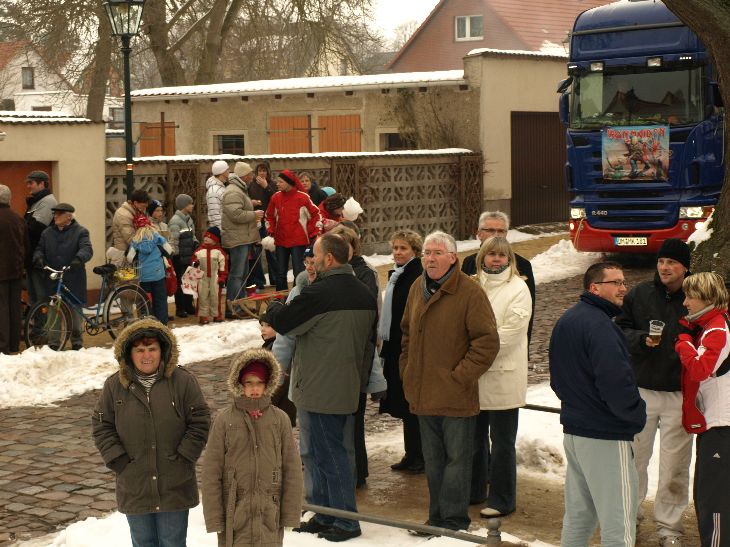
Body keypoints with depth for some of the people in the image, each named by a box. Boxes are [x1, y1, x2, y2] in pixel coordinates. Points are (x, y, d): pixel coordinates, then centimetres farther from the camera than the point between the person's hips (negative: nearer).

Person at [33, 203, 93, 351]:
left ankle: (77, 342, 14)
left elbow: (86, 249, -14)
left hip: (73, 280, -3)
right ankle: (53, 342, 11)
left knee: (74, 311, 3)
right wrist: (38, 258, -12)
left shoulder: (80, 232, -1)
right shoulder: (47, 233, 13)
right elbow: (40, 249, 12)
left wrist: (78, 259, -35)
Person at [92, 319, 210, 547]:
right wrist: (120, 462, -5)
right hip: (135, 487, 2)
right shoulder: (114, 386, 1)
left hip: (174, 487, -2)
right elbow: (101, 427, 4)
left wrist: (182, 458, -9)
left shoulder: (183, 381, -5)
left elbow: (200, 423, -3)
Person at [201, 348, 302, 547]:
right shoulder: (225, 419, -3)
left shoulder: (280, 419, 0)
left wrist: (291, 514, 3)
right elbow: (211, 472, -1)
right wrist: (214, 518, -3)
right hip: (235, 513, -1)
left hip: (270, 514, 1)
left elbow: (292, 469, 4)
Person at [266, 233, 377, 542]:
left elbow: (283, 322, -11)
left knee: (328, 454, 0)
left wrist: (273, 307, 11)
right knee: (323, 451, 18)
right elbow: (369, 340, 18)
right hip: (349, 387, 8)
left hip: (320, 389, -8)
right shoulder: (364, 295, 8)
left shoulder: (318, 293, -19)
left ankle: (345, 522, 5)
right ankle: (324, 516, 24)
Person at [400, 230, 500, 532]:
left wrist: (460, 376, -15)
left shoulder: (470, 292, -12)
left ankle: (453, 521, 11)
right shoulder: (417, 289, 9)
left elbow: (488, 342, -14)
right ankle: (437, 517, 26)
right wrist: (407, 373, 10)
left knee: (456, 459, 2)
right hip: (423, 394, 7)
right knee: (433, 460, 15)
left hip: (455, 395, -7)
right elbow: (407, 335, 20)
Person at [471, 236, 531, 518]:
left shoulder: (518, 288, -4)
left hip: (502, 375, -5)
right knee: (475, 436, 16)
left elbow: (511, 331, -13)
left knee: (502, 441, 1)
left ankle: (502, 500, 10)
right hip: (473, 375, 5)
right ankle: (474, 489, 30)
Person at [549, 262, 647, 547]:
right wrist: (638, 415, -10)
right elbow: (616, 381, -26)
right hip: (606, 437, -10)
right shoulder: (599, 325, -20)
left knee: (577, 519, 17)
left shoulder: (566, 320, 13)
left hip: (573, 430, 10)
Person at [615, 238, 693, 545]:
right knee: (634, 457, 10)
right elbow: (620, 330, 3)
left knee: (675, 464, 6)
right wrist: (642, 339, -15)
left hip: (680, 394, -1)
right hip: (641, 390, 1)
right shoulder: (639, 295, 2)